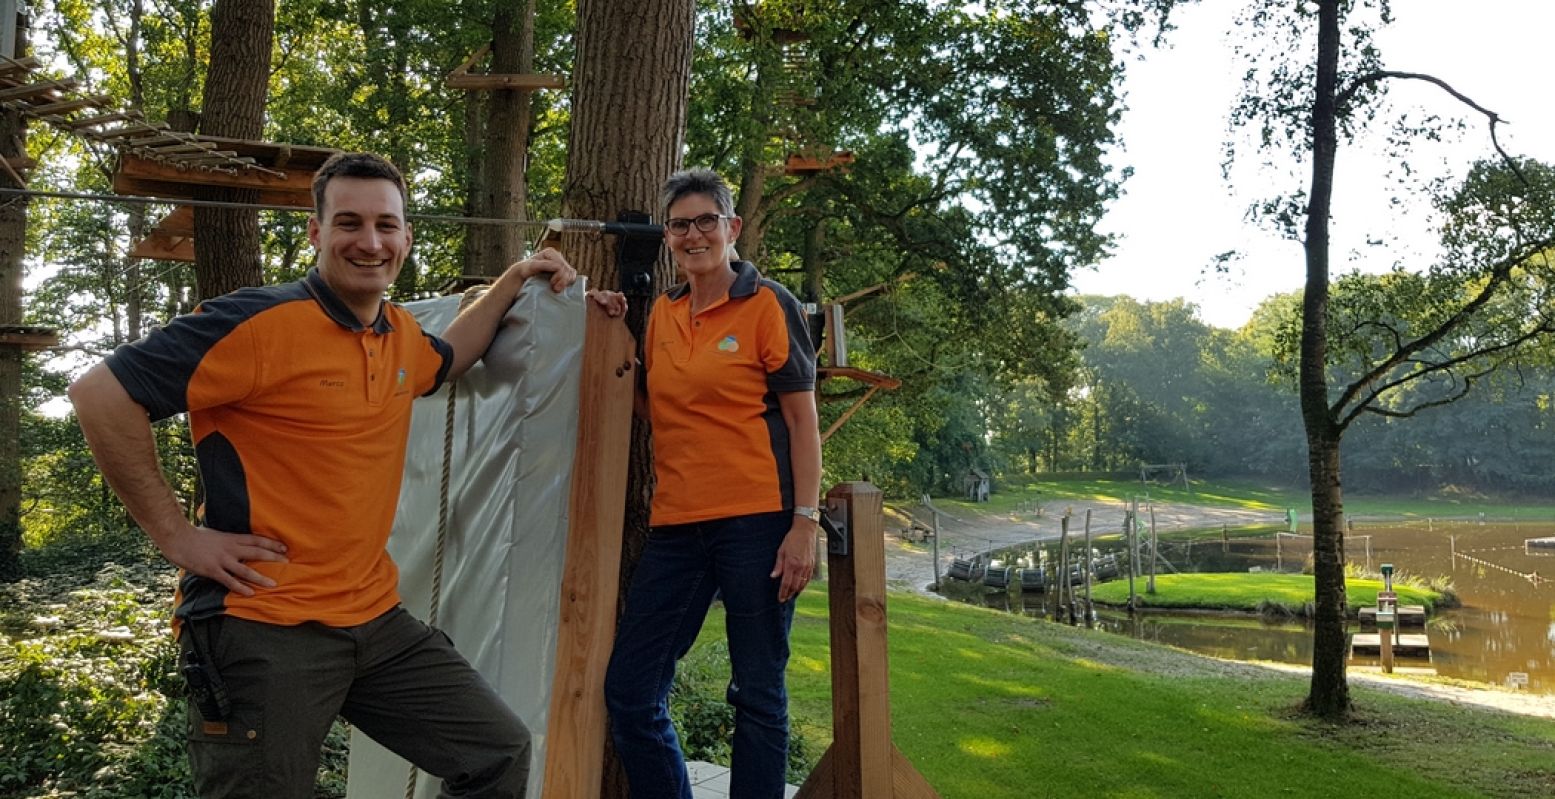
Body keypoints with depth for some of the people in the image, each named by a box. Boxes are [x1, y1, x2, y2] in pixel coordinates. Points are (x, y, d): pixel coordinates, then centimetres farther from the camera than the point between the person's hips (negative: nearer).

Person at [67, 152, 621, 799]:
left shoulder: (401, 334, 9)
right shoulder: (263, 322, -16)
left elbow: (445, 359, 34)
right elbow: (100, 394, -16)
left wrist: (516, 277, 28)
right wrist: (176, 534, -14)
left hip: (374, 619, 7)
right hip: (263, 630, -7)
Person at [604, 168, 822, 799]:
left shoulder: (768, 304, -1)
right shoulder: (662, 313, 14)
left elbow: (802, 421, -4)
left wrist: (805, 523, -13)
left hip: (756, 521, -5)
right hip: (675, 526, 6)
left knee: (757, 695, 3)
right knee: (628, 691, 5)